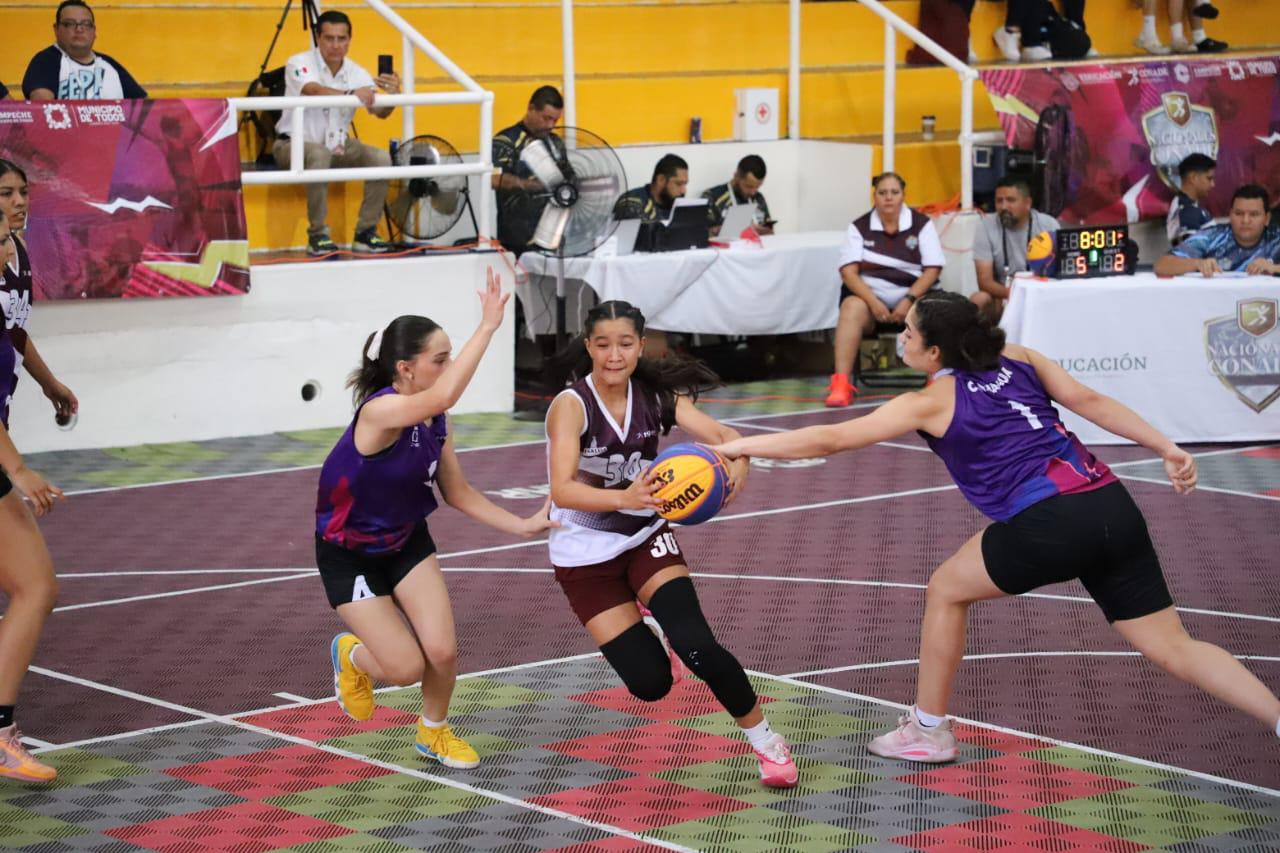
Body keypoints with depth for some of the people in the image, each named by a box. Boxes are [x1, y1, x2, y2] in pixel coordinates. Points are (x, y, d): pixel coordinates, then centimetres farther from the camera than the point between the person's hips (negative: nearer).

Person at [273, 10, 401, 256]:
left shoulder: (356, 73, -2)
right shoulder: (299, 63, -17)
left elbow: (380, 111, -10)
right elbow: (315, 91, -37)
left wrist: (393, 96, -33)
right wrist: (352, 94, -54)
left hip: (336, 144, 5)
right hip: (295, 143, -5)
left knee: (380, 158, -17)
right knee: (319, 154, -38)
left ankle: (365, 233, -7)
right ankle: (317, 236, -27)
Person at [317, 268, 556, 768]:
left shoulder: (435, 423, -9)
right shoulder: (380, 411, -33)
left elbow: (458, 493, 2)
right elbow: (444, 396, -53)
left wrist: (521, 526, -8)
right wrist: (487, 326, -53)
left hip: (407, 543, 6)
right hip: (349, 556, -6)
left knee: (442, 653, -6)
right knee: (407, 667, -9)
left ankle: (434, 733, 25)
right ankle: (353, 655, 28)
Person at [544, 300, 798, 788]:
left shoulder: (656, 396, -10)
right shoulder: (571, 406, -22)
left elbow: (720, 434, -21)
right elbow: (562, 491, -34)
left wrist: (737, 462, -45)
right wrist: (625, 497, -52)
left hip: (646, 537, 2)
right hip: (585, 553, -2)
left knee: (697, 646, -19)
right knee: (650, 681, -7)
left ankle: (765, 741, 3)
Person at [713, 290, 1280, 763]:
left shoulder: (932, 401, 2)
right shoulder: (1019, 359, 17)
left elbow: (830, 440, 2)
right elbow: (1089, 401, 10)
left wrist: (738, 447, 8)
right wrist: (1167, 449, 10)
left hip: (1051, 524, -6)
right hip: (1112, 506, 6)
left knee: (946, 591, 19)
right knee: (1173, 647, 10)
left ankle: (929, 730, 26)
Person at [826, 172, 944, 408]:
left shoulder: (921, 224, 3)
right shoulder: (860, 227, 4)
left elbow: (932, 270, -2)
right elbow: (848, 271, -4)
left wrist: (909, 300, -17)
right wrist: (874, 303, -20)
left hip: (913, 293, 0)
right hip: (869, 294, 0)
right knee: (851, 308, -33)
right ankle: (841, 384, -42)